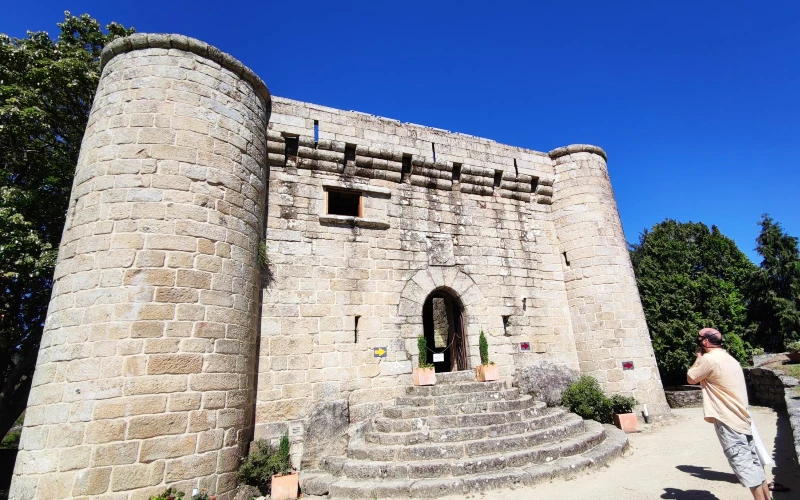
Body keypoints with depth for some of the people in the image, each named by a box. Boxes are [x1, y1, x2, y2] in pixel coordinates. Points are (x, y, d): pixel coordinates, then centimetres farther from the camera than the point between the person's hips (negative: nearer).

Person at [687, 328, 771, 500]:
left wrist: (699, 357, 2)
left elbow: (691, 378, -5)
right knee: (753, 463, 16)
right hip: (741, 418, 10)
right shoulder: (729, 359, 14)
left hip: (727, 420, -10)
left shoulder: (709, 359, -16)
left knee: (743, 464, -4)